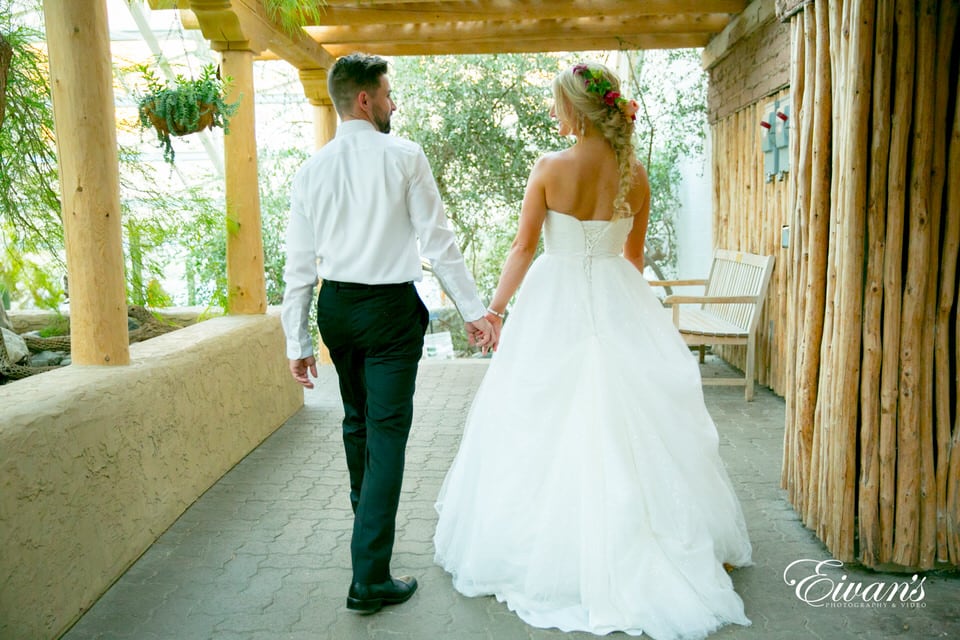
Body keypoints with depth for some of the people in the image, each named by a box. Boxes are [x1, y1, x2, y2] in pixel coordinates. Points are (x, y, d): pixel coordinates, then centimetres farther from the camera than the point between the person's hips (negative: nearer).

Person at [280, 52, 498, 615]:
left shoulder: (311, 170, 3)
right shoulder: (404, 156, -9)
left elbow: (299, 266, 3)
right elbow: (439, 241, -10)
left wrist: (298, 342, 8)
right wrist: (474, 310, -3)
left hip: (335, 308, 5)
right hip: (391, 307, -5)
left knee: (357, 419, 24)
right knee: (388, 432, -2)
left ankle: (366, 513, 48)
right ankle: (370, 578, 0)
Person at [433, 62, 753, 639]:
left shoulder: (550, 168, -9)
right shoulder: (635, 174, -1)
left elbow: (524, 249, -8)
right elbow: (634, 256, 8)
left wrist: (495, 309, -1)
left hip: (555, 302, -2)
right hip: (617, 302, 3)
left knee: (548, 425, 8)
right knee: (624, 424, 10)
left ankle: (550, 552, 21)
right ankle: (632, 545, 21)